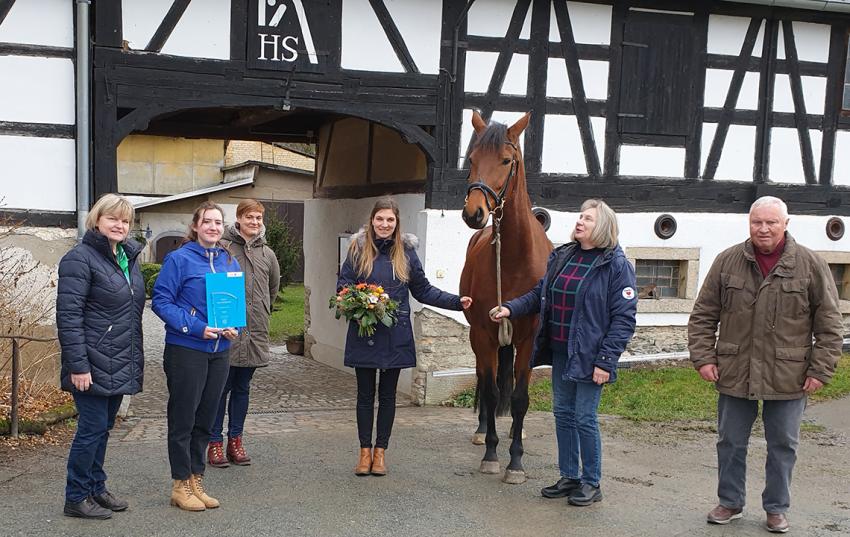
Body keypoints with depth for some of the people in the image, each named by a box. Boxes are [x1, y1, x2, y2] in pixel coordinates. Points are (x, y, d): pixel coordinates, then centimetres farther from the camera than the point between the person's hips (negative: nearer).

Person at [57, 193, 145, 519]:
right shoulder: (81, 258, -12)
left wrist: (135, 359, 18)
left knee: (103, 427, 15)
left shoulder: (128, 257, 14)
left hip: (120, 366, 8)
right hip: (93, 364, -7)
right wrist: (78, 365, -21)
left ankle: (96, 488, 27)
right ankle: (76, 498, 11)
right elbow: (68, 316, -17)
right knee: (92, 428, -2)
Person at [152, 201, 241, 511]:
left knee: (205, 420, 13)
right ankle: (181, 486, 15)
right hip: (186, 350, -6)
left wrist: (234, 328, -3)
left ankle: (196, 482, 24)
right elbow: (160, 301, -13)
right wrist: (195, 328, -21)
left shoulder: (229, 262, 10)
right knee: (183, 419, 3)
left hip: (219, 351, 6)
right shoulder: (180, 259, -9)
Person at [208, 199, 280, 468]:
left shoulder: (268, 254, 10)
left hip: (255, 333, 5)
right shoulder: (222, 248, -6)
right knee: (221, 387, 2)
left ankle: (235, 440, 21)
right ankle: (215, 442, 11)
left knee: (242, 388, 13)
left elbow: (274, 287, 26)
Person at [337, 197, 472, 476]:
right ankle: (365, 451, 20)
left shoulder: (406, 252, 2)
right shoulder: (358, 249, -1)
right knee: (365, 394, 8)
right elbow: (343, 285, 1)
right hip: (364, 333, -1)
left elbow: (423, 290, 7)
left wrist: (456, 301, -3)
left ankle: (380, 451, 21)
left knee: (387, 395, 10)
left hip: (395, 335, 1)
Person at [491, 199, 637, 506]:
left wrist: (605, 360, -19)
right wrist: (511, 308, -2)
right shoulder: (562, 257, 7)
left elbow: (624, 318, -14)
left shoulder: (616, 265, -12)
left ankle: (591, 483, 17)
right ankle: (569, 477, 28)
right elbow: (539, 294, 15)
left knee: (585, 418, 0)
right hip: (560, 352, 7)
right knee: (563, 413, 14)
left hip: (589, 355, -7)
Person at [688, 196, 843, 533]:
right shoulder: (727, 261, 1)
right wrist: (703, 357, -3)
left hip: (788, 378, -1)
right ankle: (730, 503, 29)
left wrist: (820, 369, -5)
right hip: (735, 375, 1)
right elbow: (703, 316, 4)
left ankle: (776, 508, 28)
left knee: (783, 446, 11)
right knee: (730, 443, 12)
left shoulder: (810, 265, -3)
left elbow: (829, 324, -1)